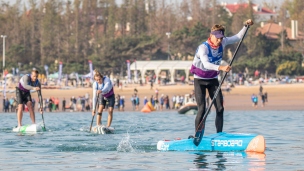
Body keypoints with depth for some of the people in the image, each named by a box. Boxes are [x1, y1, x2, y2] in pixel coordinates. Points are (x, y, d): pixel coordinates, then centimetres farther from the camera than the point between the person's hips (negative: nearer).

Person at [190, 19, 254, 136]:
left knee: (220, 108, -4)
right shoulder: (203, 48, -27)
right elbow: (206, 64, -43)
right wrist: (221, 68, -57)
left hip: (213, 80, 5)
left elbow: (237, 37, 6)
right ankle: (198, 136, -9)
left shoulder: (223, 43, -8)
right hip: (200, 80, -5)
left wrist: (246, 26, -8)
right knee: (202, 109, -14)